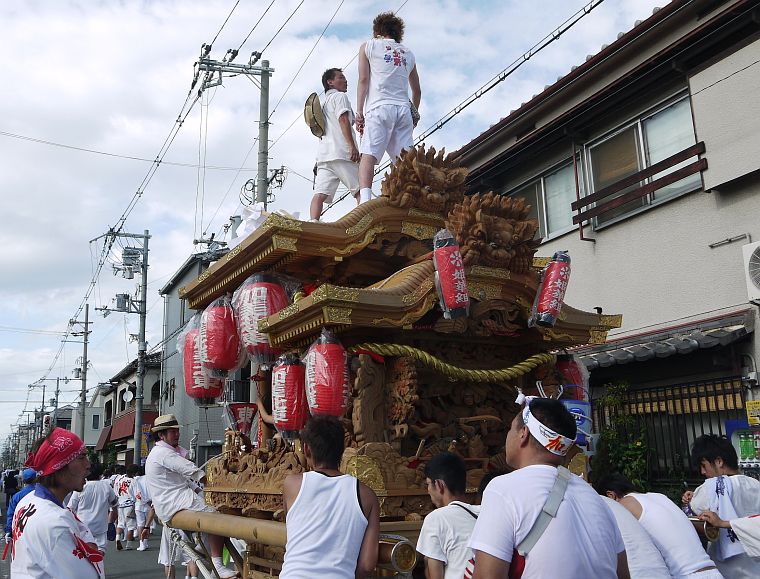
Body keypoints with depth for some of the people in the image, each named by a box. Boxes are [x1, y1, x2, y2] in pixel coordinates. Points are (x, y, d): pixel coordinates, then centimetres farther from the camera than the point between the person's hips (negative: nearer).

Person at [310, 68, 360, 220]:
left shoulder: (324, 102, 33)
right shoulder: (339, 96, 6)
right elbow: (343, 120, -9)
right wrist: (353, 146, -16)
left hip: (323, 154, 7)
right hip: (340, 152, -7)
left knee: (320, 193, -10)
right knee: (360, 190, -5)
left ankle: (313, 223, -25)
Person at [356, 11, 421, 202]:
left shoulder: (369, 46, 15)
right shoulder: (407, 53, 27)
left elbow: (363, 80, 3)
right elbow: (417, 91, 30)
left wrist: (359, 111, -1)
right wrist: (414, 115, 41)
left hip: (379, 107, -4)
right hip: (403, 109, 4)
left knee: (368, 154, -16)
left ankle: (365, 200, -35)